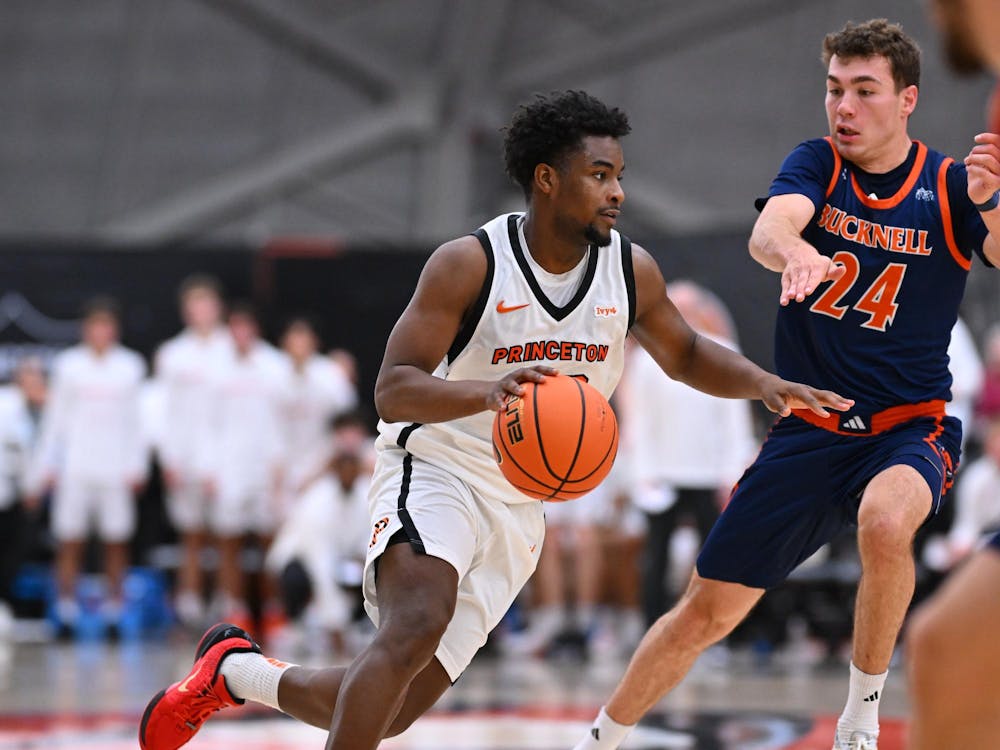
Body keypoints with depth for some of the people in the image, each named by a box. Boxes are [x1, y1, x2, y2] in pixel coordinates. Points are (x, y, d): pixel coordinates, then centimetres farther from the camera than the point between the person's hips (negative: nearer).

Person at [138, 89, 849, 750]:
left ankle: (236, 670, 27)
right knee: (416, 630, -35)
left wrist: (766, 385, -4)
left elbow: (686, 355, 16)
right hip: (436, 472, -5)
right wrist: (491, 390, -40)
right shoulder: (470, 264, -17)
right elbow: (393, 390, -21)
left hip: (519, 509, 5)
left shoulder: (630, 270, -2)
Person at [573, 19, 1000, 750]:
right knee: (707, 610, 4)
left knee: (885, 521, -37)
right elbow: (769, 230, -23)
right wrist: (793, 251, -48)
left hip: (910, 427, -2)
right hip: (809, 432, 2)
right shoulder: (817, 164, -2)